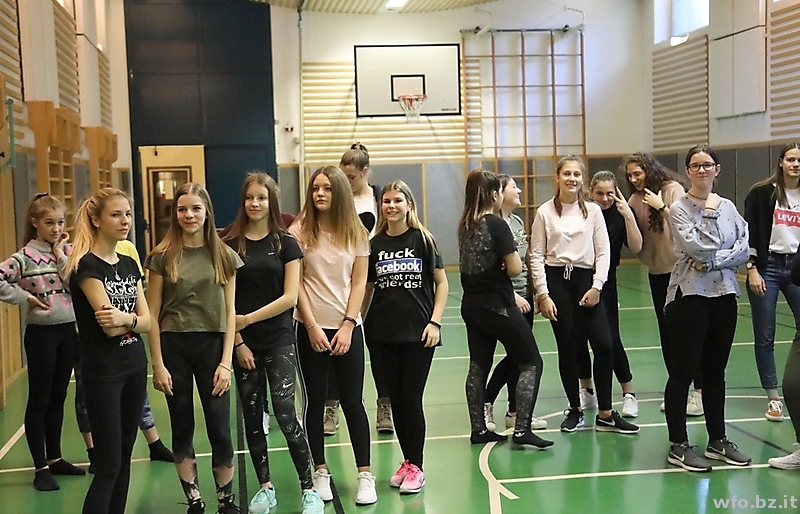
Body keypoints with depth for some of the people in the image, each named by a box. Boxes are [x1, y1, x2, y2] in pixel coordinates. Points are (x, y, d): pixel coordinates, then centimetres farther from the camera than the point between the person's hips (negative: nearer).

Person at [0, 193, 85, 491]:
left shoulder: (68, 251, 4)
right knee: (39, 399, 4)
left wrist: (60, 255, -11)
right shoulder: (26, 256, -10)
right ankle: (40, 467, 12)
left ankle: (54, 458, 28)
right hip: (41, 333, -5)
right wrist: (26, 297, -16)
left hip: (68, 330, 5)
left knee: (58, 398, 15)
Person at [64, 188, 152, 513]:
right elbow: (110, 327, -20)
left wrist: (125, 319, -16)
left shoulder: (129, 264, 9)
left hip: (135, 367, 7)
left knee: (124, 458, 11)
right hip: (103, 373, -7)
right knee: (108, 464, -5)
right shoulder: (87, 266, -13)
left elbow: (146, 321, 1)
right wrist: (133, 319, -6)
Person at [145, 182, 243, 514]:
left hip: (212, 345, 0)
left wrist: (226, 362, -5)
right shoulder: (162, 256, -1)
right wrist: (158, 364, -5)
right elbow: (152, 314, 0)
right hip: (174, 346, 0)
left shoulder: (224, 255, 2)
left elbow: (229, 311, 2)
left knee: (220, 429, 0)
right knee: (182, 428, 9)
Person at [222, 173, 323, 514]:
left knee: (284, 412, -10)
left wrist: (249, 318, -12)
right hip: (243, 343, 2)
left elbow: (290, 297, -7)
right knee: (252, 415, 8)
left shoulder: (285, 243, -1)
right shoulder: (231, 245, 2)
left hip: (279, 341, -2)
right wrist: (237, 341, -6)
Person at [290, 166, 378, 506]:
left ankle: (365, 475, 9)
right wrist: (312, 327, -9)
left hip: (348, 327, 1)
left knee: (352, 401, 3)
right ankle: (320, 473, 17)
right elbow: (296, 284, -4)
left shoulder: (355, 233, 2)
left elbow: (359, 282, 1)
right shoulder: (299, 231, -3)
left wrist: (347, 325, -7)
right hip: (311, 329, -1)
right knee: (316, 401, 6)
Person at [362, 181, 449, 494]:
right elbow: (368, 288, 11)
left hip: (418, 333, -3)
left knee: (411, 399, -2)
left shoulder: (422, 239, -3)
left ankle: (416, 467, 10)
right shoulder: (375, 244, 5)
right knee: (395, 399, 9)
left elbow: (441, 282, 0)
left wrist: (435, 322, -8)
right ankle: (407, 461, 22)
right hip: (384, 334, 3)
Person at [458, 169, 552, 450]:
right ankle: (522, 429, -3)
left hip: (472, 306, 7)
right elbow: (514, 268, -17)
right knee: (531, 363, 3)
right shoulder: (496, 224, -16)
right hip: (498, 307, -7)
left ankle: (479, 429, 17)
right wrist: (512, 257, 3)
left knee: (479, 366, 13)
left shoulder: (465, 225, 5)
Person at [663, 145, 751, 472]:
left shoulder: (728, 207, 10)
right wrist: (709, 212, -9)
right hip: (689, 296, -5)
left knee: (715, 372, 13)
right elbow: (695, 245, -18)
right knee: (683, 372, -1)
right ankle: (678, 446, 6)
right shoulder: (679, 208, -3)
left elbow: (743, 250, 1)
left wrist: (712, 261, -12)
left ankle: (718, 441, 23)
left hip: (724, 295, 5)